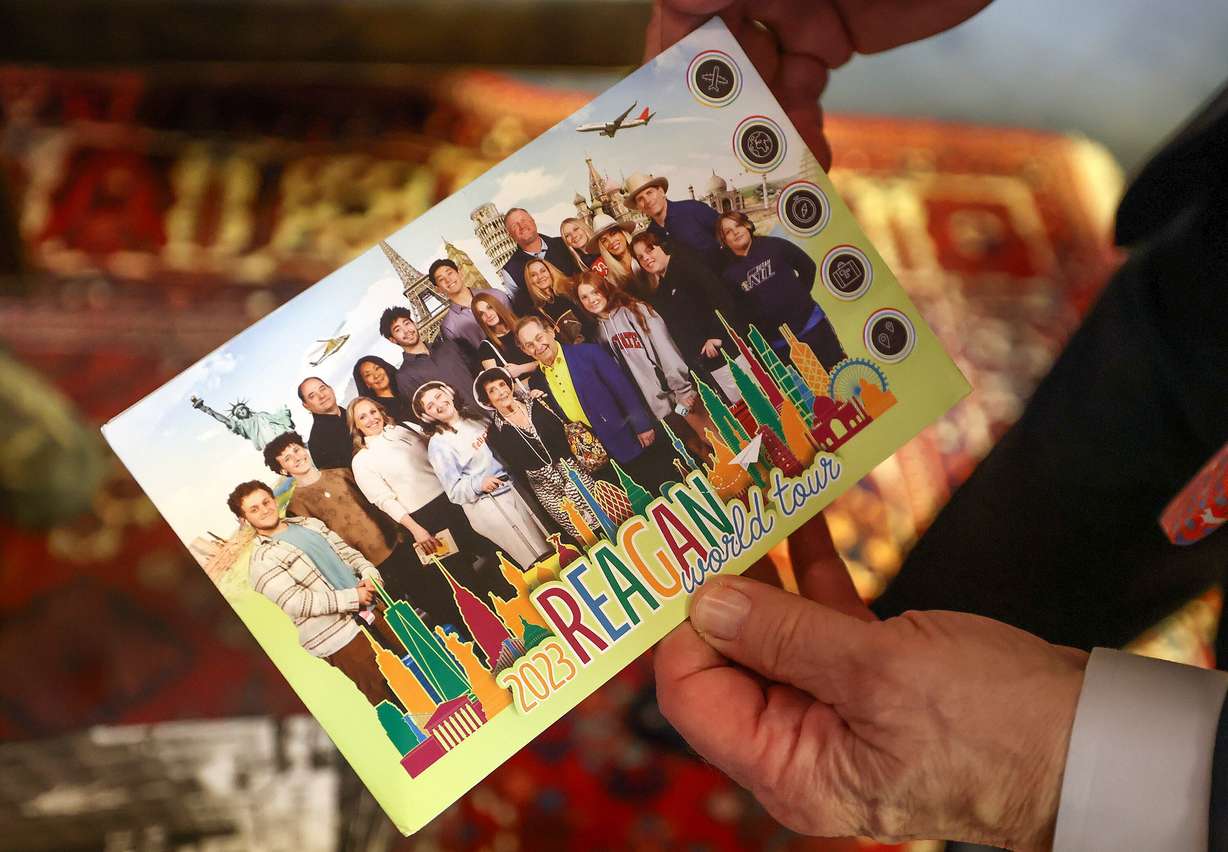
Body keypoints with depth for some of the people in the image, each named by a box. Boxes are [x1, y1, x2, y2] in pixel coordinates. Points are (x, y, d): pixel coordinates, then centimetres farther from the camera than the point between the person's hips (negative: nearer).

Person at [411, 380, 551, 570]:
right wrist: (479, 483, -25)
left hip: (515, 488, 6)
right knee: (540, 560, -7)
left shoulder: (474, 417, 10)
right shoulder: (438, 445, -8)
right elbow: (454, 490, -9)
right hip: (486, 504, -6)